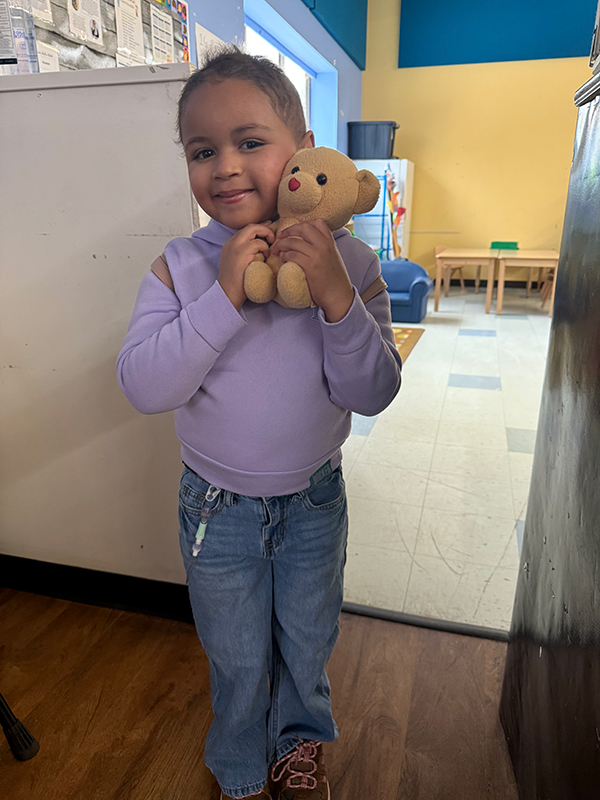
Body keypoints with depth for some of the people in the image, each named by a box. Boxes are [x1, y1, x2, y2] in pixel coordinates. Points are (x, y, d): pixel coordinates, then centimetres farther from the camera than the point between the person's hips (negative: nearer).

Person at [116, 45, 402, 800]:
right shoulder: (180, 267, -13)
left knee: (308, 643, 25)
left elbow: (374, 394, -18)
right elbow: (143, 386, -23)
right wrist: (225, 295, -32)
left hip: (314, 498, 1)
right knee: (236, 657, 22)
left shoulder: (347, 259, -13)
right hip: (219, 506, 0)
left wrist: (336, 297, -34)